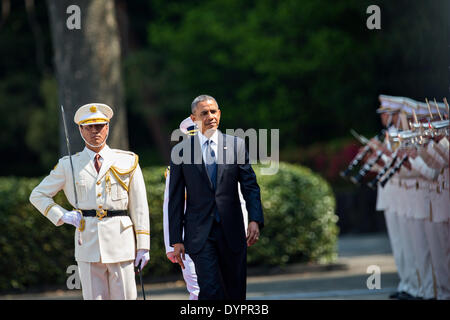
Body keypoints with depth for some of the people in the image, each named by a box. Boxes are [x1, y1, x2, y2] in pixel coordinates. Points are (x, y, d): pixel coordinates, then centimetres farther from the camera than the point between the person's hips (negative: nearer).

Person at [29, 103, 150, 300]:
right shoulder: (68, 166, 9)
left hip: (121, 241, 0)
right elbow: (38, 195, 17)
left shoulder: (128, 163, 8)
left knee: (125, 297, -2)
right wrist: (62, 216, 1)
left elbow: (139, 208, 6)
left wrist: (143, 246, 0)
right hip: (87, 244, 0)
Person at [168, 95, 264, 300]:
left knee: (236, 293, 7)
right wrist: (176, 240, 0)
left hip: (232, 232, 2)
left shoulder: (236, 145, 6)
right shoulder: (180, 151, 2)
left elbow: (250, 186, 4)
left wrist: (255, 220, -12)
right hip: (199, 234, -2)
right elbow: (175, 199, 4)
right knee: (210, 290, -15)